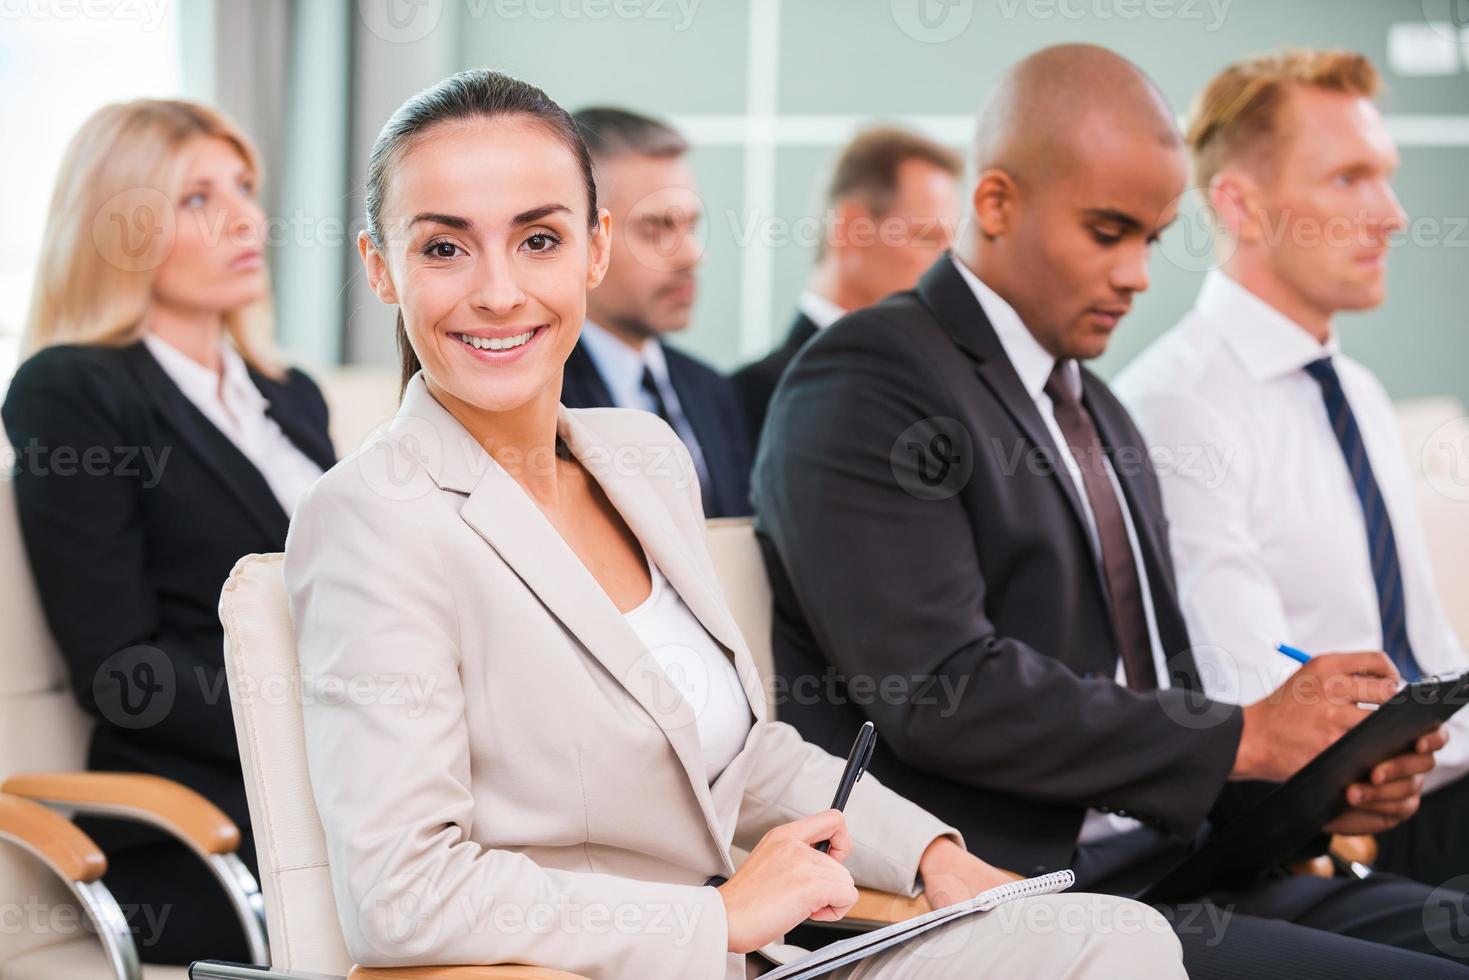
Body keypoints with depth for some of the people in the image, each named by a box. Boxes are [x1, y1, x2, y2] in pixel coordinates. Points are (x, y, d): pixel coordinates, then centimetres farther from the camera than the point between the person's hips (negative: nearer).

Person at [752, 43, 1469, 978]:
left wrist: (1309, 778, -1)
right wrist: (1244, 740, -13)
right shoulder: (864, 383, -7)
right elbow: (943, 690, -18)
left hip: (1168, 870, 9)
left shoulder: (1098, 412, 22)